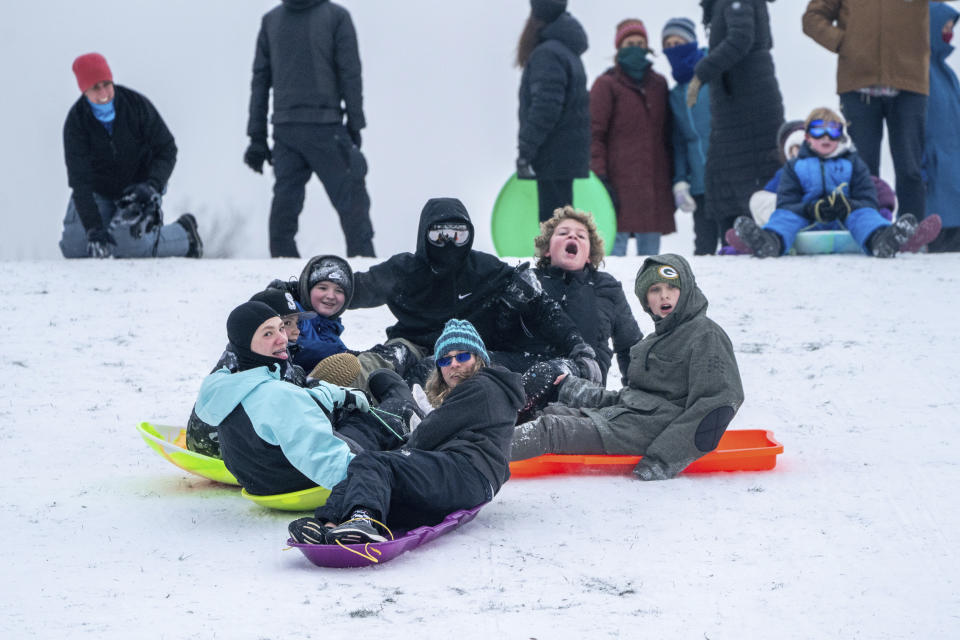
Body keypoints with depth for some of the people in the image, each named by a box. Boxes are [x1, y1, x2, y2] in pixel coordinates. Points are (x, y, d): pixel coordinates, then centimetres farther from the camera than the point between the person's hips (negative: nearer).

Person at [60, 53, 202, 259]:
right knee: (73, 249, -13)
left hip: (138, 188, -2)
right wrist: (94, 229, -32)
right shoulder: (76, 122, -18)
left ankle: (185, 234, 0)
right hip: (98, 192, 2)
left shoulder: (137, 105, -18)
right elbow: (79, 180, -23)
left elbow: (167, 149, -10)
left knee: (126, 244, -25)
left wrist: (152, 186, -29)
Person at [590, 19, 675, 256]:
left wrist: (672, 176, 17)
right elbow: (594, 135, -4)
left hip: (655, 181, 5)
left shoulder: (658, 83, 17)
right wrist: (600, 178, -13)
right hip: (621, 179, -5)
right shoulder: (607, 85, 1)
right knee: (616, 240, -11)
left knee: (650, 244, 4)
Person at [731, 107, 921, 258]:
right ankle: (770, 240, -65)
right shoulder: (795, 167, 16)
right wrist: (812, 210, -20)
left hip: (845, 221, 0)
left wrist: (848, 206, -20)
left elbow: (868, 200, 5)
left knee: (863, 214, -29)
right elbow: (785, 203, 3)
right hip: (807, 223, 0)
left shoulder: (853, 164, 17)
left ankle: (880, 239, -66)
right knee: (784, 215, -27)